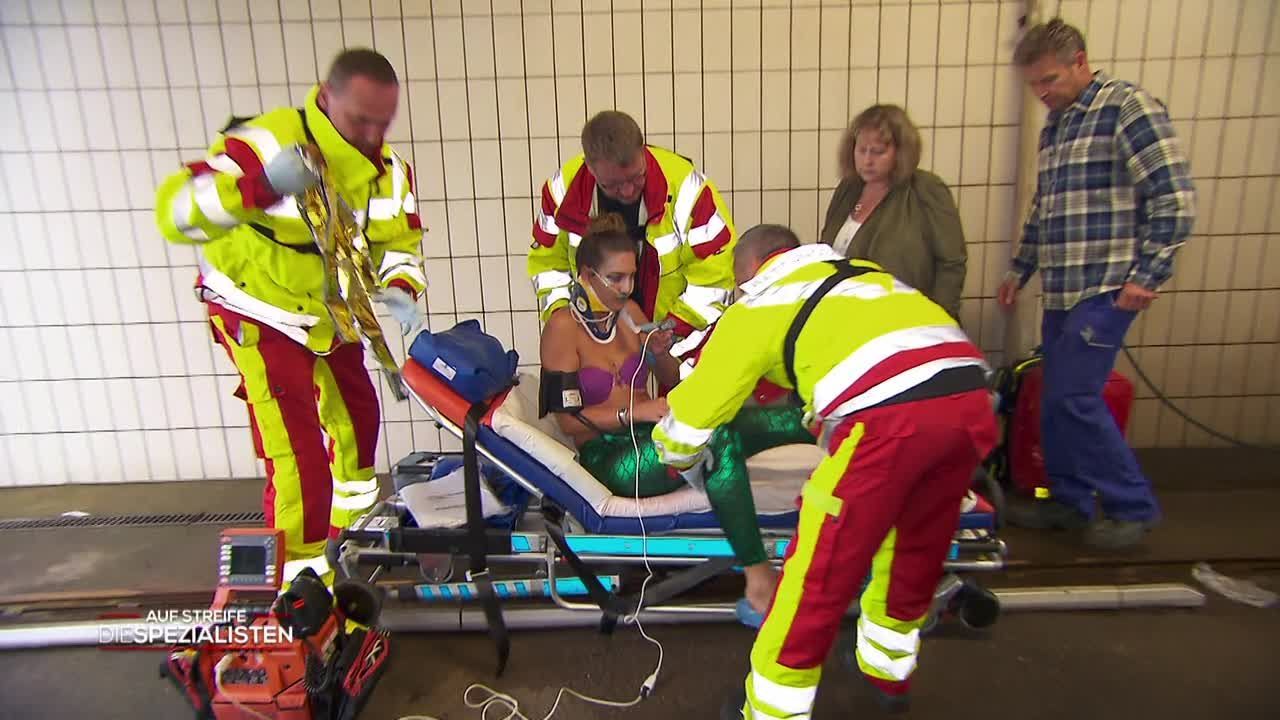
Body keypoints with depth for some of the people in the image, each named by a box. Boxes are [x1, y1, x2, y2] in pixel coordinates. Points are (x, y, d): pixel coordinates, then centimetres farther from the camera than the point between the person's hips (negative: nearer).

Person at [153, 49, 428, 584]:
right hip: (260, 313, -7)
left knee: (358, 418, 21)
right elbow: (174, 212, -35)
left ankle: (352, 528, 48)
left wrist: (400, 290, -19)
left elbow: (401, 241, 3)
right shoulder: (267, 142, -27)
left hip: (332, 313, 8)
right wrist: (260, 184, -53)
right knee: (297, 451, -13)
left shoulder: (390, 170, -6)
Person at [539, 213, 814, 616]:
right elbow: (568, 420, -13)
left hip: (650, 437, 7)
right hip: (608, 459, -7)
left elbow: (671, 383, 18)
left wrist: (661, 353, -4)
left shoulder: (627, 312, 11)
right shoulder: (564, 327, -8)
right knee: (717, 434, -37)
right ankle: (759, 578, -38)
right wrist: (638, 411, -21)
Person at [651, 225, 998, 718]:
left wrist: (678, 458, 40)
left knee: (820, 574, 7)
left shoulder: (759, 302, 16)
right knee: (916, 547, 26)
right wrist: (829, 436, 56)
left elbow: (696, 404, 19)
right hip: (971, 400, 8)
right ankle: (886, 671, 46)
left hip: (889, 415, -7)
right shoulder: (863, 271, 34)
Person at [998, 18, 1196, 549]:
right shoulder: (1053, 126, 17)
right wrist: (1020, 269, 23)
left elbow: (1175, 200, -12)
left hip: (1105, 289, -8)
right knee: (1055, 402, 9)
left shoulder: (1128, 107, -7)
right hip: (1060, 291, 8)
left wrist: (1147, 276, -14)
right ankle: (1068, 501, 23)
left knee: (1074, 398, -9)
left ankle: (1133, 506, 10)